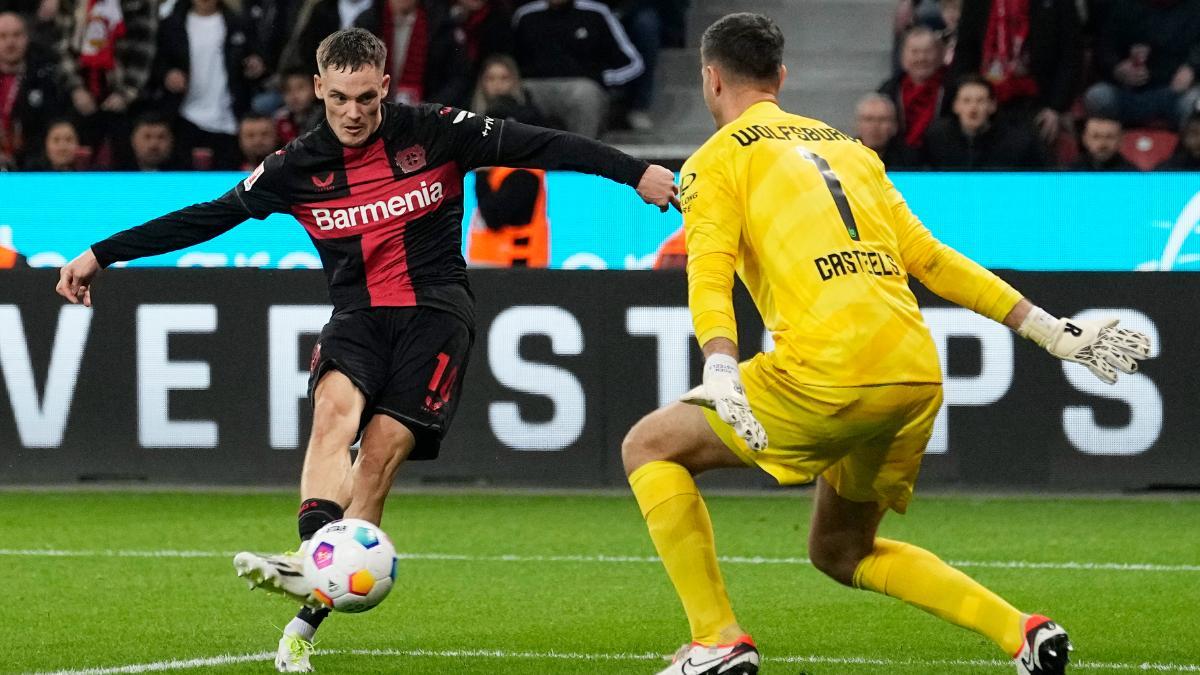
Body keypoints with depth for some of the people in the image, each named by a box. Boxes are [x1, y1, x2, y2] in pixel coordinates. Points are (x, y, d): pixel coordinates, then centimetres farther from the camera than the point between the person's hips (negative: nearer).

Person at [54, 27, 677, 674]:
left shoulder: (434, 132, -4)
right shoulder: (299, 165, 1)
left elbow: (539, 145, -2)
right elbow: (207, 217, 7)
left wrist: (637, 172, -7)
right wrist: (100, 255, 6)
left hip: (435, 310, -2)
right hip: (358, 315, 2)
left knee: (380, 455, -16)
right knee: (335, 409, -29)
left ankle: (311, 612, -16)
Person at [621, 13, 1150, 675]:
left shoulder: (716, 160, 7)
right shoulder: (848, 147, 26)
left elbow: (710, 271, -11)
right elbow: (930, 258, 24)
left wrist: (720, 369, -25)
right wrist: (1049, 329, 26)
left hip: (830, 372, -7)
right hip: (919, 374, 7)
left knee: (650, 445, 9)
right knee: (841, 552, 24)